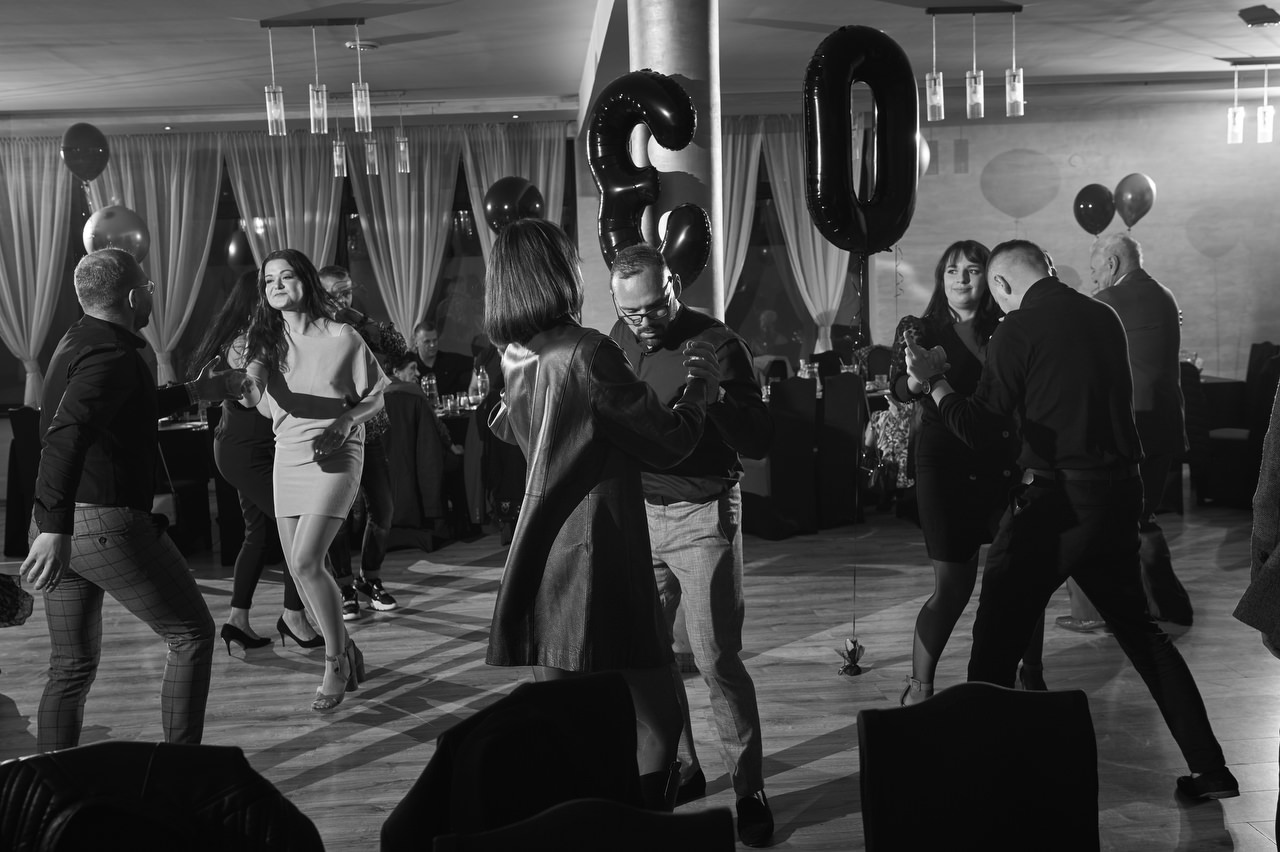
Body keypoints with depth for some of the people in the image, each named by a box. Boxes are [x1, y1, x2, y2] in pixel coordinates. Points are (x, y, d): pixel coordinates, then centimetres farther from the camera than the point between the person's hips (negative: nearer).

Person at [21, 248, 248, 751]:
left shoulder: (78, 341, 15)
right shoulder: (112, 354, -17)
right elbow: (66, 434, -33)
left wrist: (195, 392, 43)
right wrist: (56, 529, -42)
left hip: (62, 524, 9)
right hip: (108, 523, -9)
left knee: (71, 668, 14)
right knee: (191, 634, 5)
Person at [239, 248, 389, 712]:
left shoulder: (341, 338, -7)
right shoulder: (266, 339, 6)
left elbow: (375, 398, 1)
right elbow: (268, 408, 8)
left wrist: (346, 419, -18)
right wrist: (253, 374, -11)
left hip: (333, 457, -6)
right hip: (287, 457, 6)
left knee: (306, 561, -18)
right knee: (299, 569, 6)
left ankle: (336, 664, -2)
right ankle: (345, 651, 26)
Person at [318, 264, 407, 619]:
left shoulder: (365, 328, 6)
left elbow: (400, 350, -9)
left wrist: (363, 320, -15)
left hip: (369, 431, 3)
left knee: (382, 508, 3)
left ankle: (371, 579, 22)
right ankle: (345, 588, 11)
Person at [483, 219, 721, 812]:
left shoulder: (516, 357, 7)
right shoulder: (588, 353, -17)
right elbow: (670, 442, -10)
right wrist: (699, 390, 8)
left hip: (543, 562, 9)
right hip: (598, 557, -8)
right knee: (655, 719, -1)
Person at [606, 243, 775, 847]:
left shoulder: (716, 343, -11)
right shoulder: (620, 339, 5)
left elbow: (759, 443, -15)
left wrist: (715, 398, -31)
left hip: (702, 515, -5)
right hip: (638, 513, 5)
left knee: (716, 658, -6)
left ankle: (749, 789, 7)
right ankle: (678, 769, 23)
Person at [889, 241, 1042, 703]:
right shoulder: (921, 330, 1)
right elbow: (901, 390, -12)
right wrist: (916, 376, -34)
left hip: (1003, 464, 3)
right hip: (945, 468, -3)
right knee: (953, 586, -4)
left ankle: (1032, 675, 18)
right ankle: (918, 685, 10)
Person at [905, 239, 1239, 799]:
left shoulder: (1019, 329, -9)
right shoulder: (1104, 318, 10)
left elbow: (976, 428, -11)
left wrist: (933, 381, 4)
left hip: (1054, 501, -7)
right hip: (1120, 494, 7)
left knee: (996, 639, 1)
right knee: (1140, 630, 19)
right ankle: (1209, 767, 23)